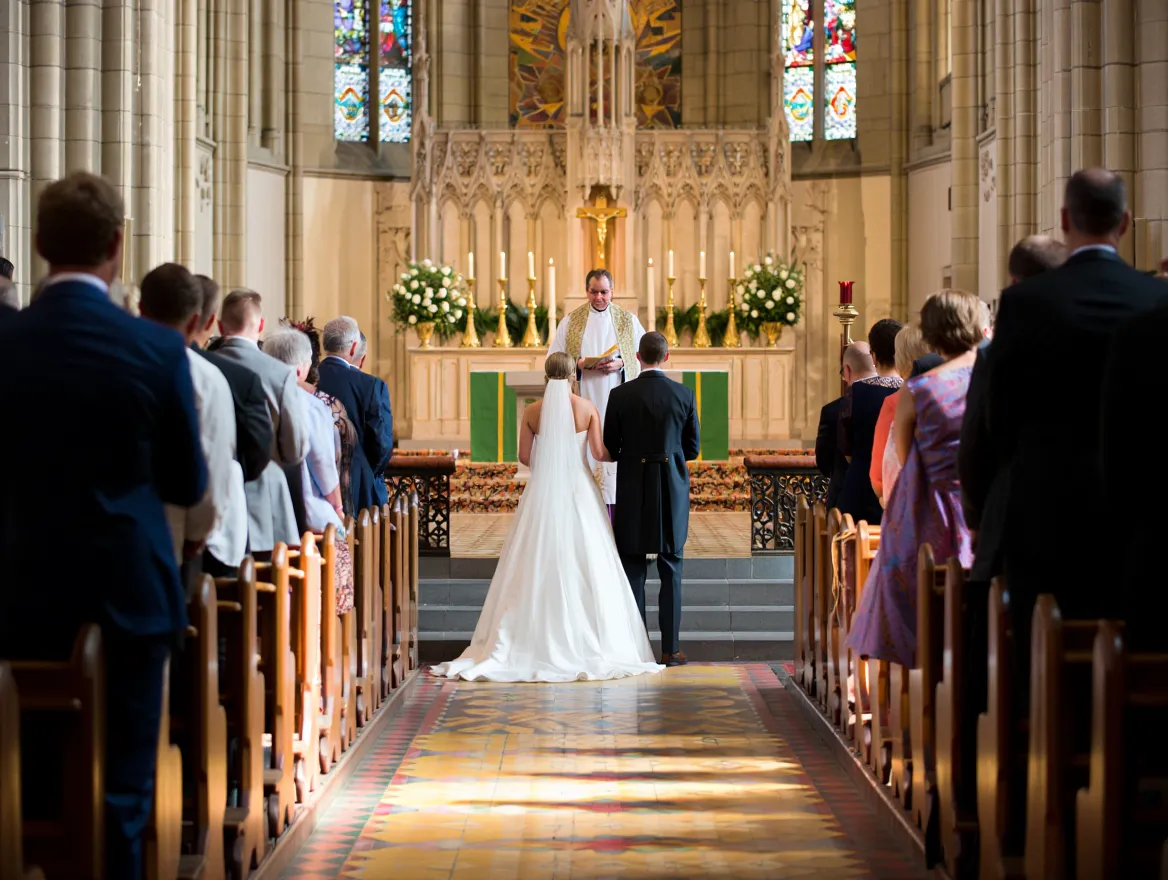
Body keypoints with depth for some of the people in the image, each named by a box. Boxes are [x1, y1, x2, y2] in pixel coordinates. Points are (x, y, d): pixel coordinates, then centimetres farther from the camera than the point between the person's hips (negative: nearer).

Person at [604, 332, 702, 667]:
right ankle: (670, 648, 6)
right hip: (672, 490, 1)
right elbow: (693, 447, 3)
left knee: (633, 570, 6)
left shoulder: (620, 395, -7)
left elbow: (610, 448, -1)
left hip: (632, 491, -1)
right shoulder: (684, 395, -4)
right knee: (670, 570, 7)